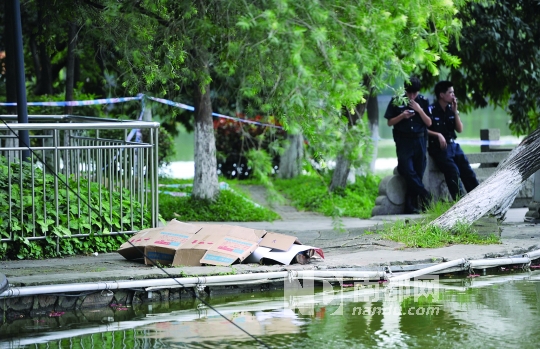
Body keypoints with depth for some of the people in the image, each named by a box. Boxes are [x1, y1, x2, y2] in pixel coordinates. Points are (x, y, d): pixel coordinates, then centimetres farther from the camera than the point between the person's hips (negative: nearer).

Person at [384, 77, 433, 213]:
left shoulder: (423, 101, 7)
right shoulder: (396, 101, 3)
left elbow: (429, 123, 6)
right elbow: (390, 122, 5)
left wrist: (419, 110, -9)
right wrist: (402, 116, -12)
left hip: (419, 140, 1)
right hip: (403, 141, -1)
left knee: (418, 172, -1)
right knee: (406, 169, -18)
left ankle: (411, 205, 2)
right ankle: (424, 195, -6)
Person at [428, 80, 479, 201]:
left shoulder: (451, 109, 10)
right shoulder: (431, 110, -8)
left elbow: (459, 129, 7)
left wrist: (455, 111, -2)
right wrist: (438, 135, -19)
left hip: (453, 145, 6)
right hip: (439, 147, -6)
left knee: (468, 171, -6)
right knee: (453, 171, -24)